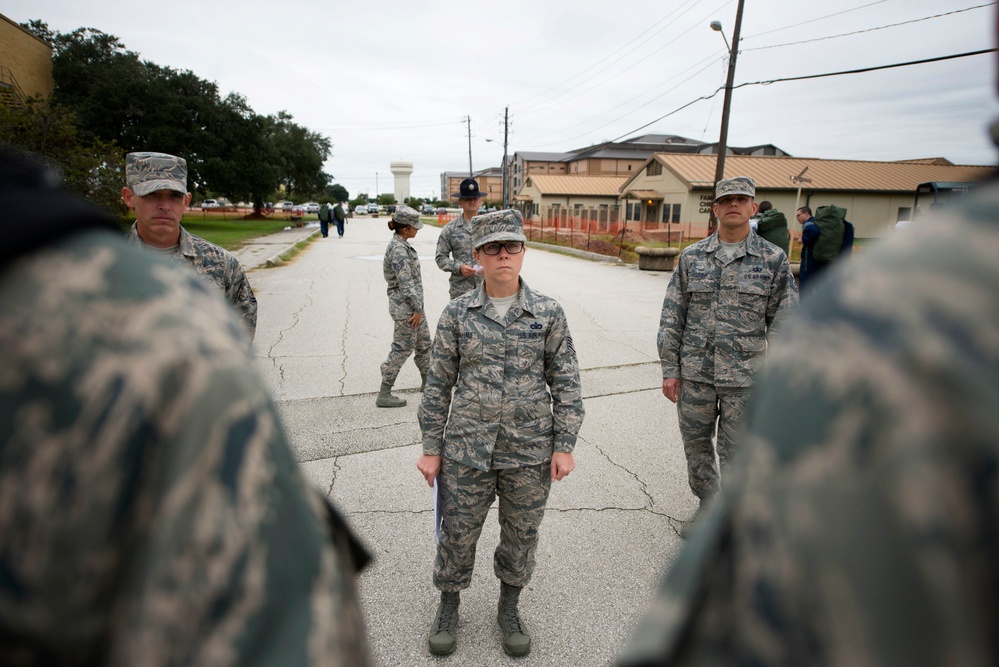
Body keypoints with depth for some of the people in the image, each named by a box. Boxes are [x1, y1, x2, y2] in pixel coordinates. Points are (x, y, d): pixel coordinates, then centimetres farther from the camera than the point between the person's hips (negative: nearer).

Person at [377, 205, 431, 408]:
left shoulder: (401, 245, 11)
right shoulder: (398, 249, -20)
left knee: (423, 342, 20)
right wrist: (418, 309, -18)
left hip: (413, 303, 10)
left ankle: (427, 381, 37)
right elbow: (406, 283, -23)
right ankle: (384, 395, 7)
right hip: (405, 306, -10)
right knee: (403, 348, -2)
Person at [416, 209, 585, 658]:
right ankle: (448, 608, 40)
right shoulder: (457, 313, -3)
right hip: (466, 450, 0)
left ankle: (509, 609, 42)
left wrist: (564, 446, -3)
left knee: (521, 536, 16)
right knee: (457, 534, 13)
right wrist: (431, 448, 2)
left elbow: (566, 383, 0)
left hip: (530, 453, 0)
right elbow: (438, 385, 2)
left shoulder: (548, 313, -4)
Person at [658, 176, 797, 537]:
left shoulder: (773, 259, -1)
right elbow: (671, 317, 4)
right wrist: (670, 369, 1)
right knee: (696, 445, 15)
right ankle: (707, 506, 37)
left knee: (736, 453, 6)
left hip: (745, 378, -2)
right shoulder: (692, 257, 3)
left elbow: (784, 324, 1)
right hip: (694, 374, 3)